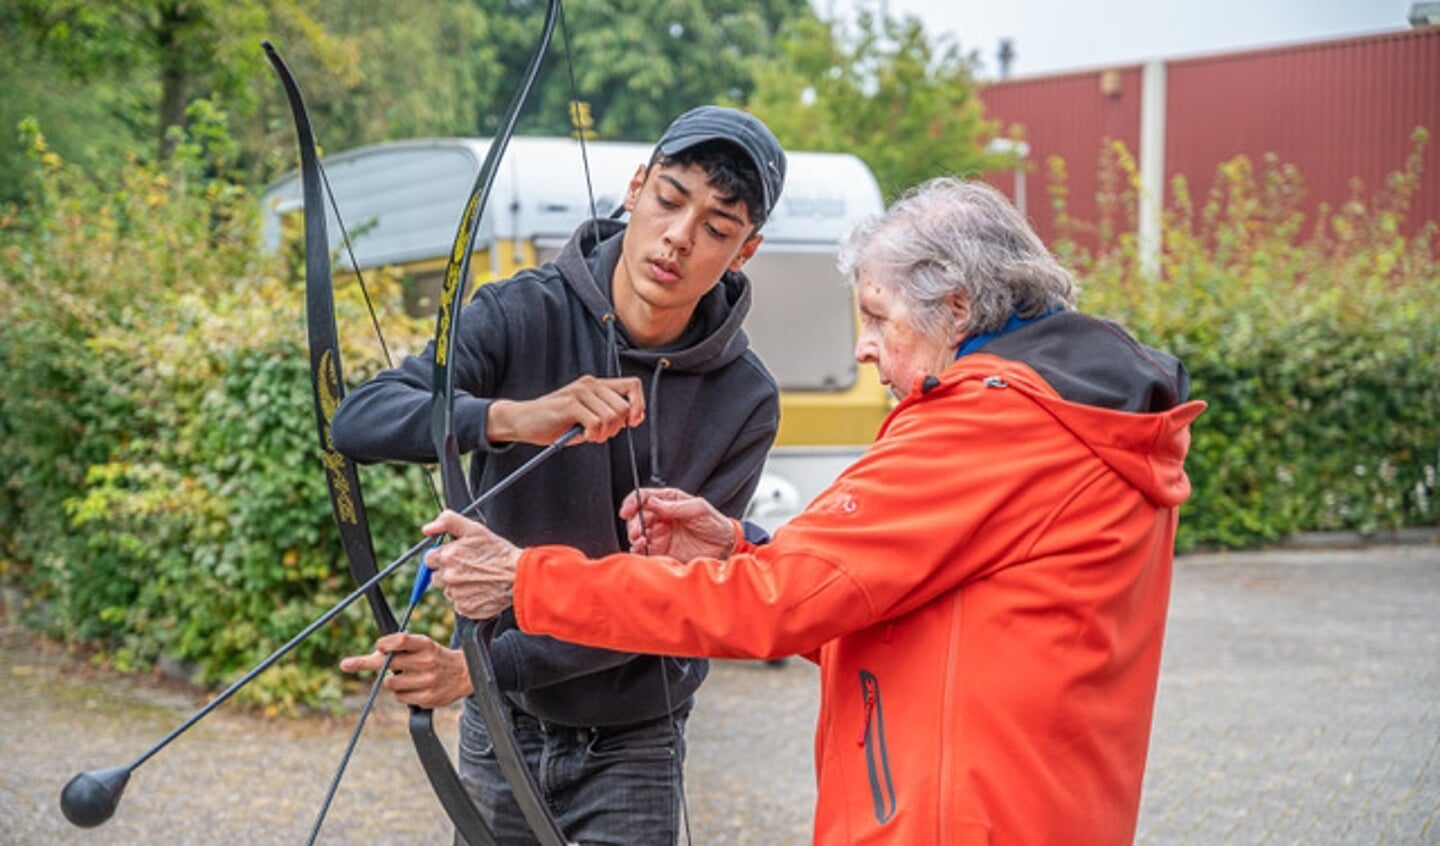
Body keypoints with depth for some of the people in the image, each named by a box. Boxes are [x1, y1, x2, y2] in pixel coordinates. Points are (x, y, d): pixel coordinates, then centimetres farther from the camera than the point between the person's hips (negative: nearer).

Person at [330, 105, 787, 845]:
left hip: (632, 747, -1)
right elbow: (357, 422, -22)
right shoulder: (525, 315, -12)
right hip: (501, 729, 1)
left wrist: (481, 667, -27)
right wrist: (511, 418, -40)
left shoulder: (744, 402, -13)